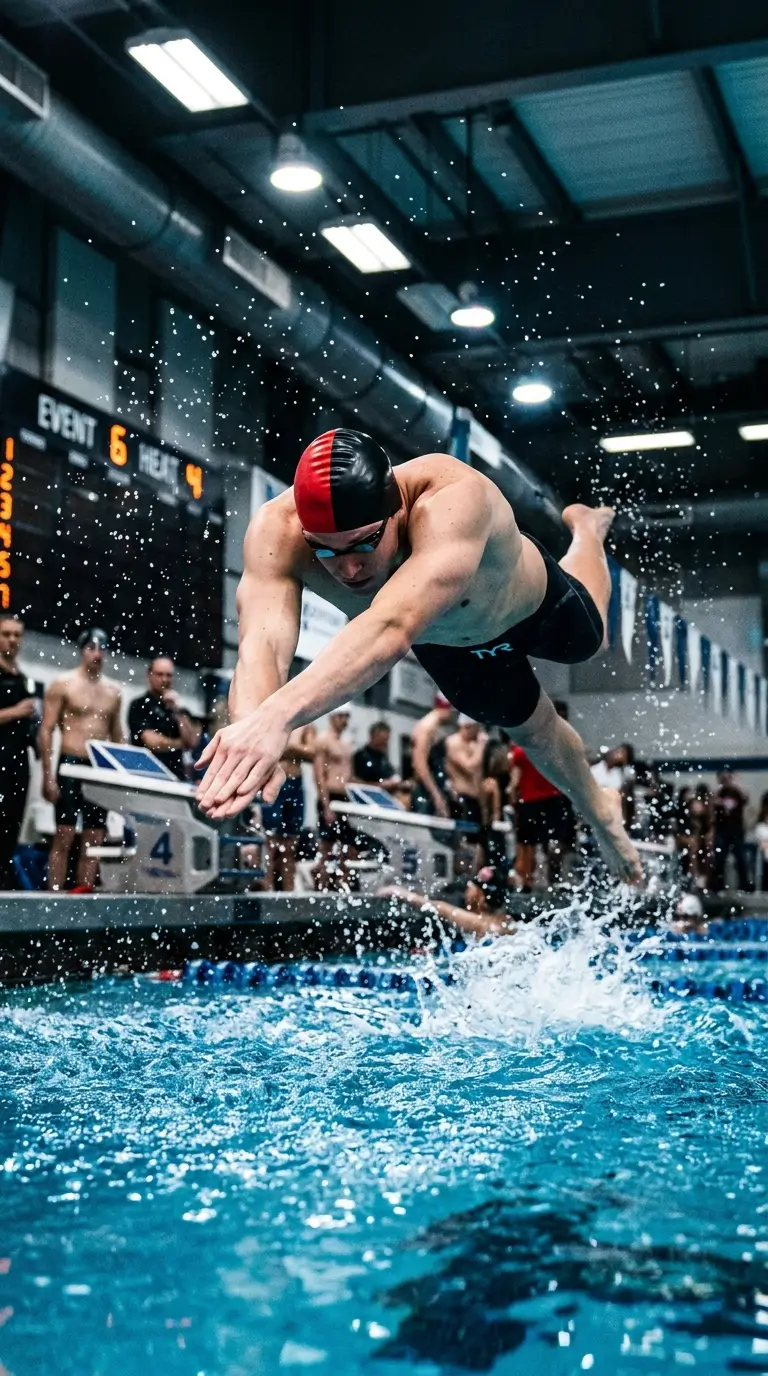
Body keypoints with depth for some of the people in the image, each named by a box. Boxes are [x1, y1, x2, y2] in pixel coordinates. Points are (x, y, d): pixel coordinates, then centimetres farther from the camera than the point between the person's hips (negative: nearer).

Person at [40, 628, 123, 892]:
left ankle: (84, 894, 6)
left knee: (94, 839, 3)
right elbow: (46, 731, -5)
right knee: (64, 837, -10)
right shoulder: (62, 685, -1)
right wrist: (48, 776, -12)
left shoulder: (113, 691, 13)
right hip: (71, 766, -5)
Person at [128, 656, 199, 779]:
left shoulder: (181, 711, 17)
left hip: (176, 775, 4)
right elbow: (152, 741, -9)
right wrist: (179, 743, 6)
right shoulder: (139, 705, 2)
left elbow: (192, 742, 3)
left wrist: (177, 711, -2)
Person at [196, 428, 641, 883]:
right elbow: (263, 642, -57)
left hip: (528, 602, -1)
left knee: (588, 641, 35)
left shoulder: (452, 500, -53)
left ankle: (586, 527, 67)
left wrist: (280, 715, -81)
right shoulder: (277, 532, -42)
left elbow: (394, 627, -68)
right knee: (533, 729, 25)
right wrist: (250, 723, -80)